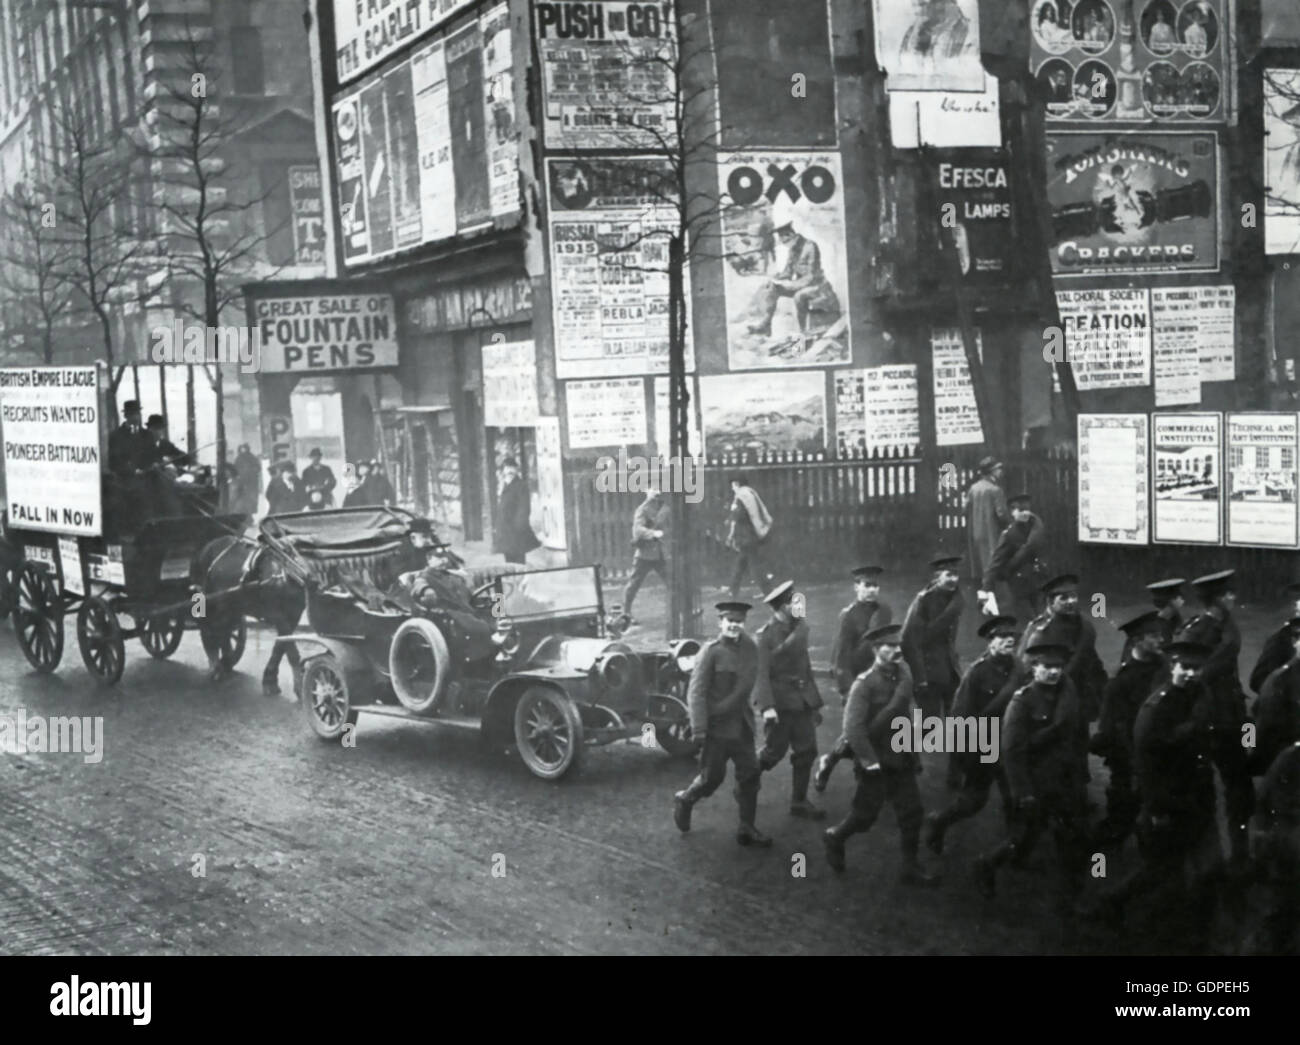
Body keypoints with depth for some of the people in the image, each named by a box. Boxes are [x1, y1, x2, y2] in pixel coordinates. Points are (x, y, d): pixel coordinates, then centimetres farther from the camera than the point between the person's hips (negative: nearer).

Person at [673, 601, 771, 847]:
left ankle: (747, 829, 13)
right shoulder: (711, 652, -12)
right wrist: (699, 729, -18)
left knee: (750, 774, 4)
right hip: (716, 726, -5)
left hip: (741, 725, 5)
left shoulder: (749, 649, 4)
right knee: (712, 777, 3)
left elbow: (746, 686, 4)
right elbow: (696, 692, -14)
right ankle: (684, 800, 31)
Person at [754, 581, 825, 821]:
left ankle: (799, 802, 14)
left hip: (802, 701, 6)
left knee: (807, 751, 4)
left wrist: (815, 704, 17)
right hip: (780, 702, -6)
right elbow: (761, 673, -15)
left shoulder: (799, 628, 9)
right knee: (774, 751, 0)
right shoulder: (767, 634, -11)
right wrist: (767, 706, -25)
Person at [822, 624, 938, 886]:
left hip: (901, 759, 6)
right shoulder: (865, 683, -17)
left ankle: (912, 869, 14)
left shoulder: (903, 675, 1)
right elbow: (853, 726, -22)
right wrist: (869, 761, -22)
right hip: (875, 762, -6)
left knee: (912, 813, 4)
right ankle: (835, 838, 33)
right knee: (865, 814, 5)